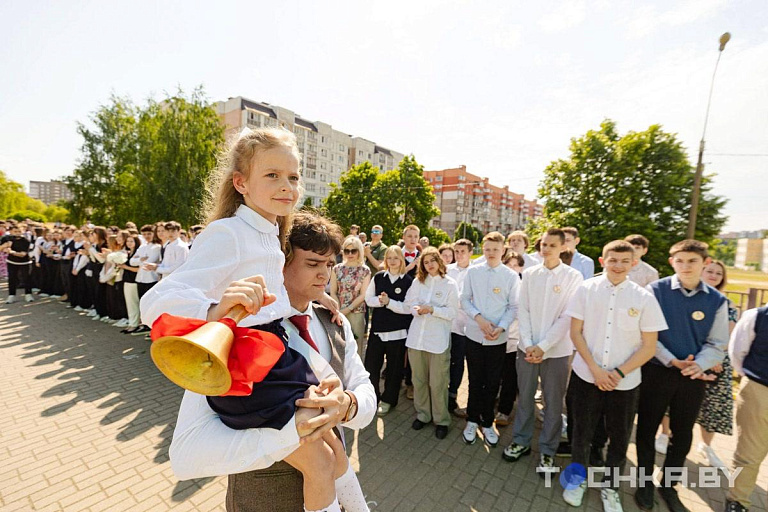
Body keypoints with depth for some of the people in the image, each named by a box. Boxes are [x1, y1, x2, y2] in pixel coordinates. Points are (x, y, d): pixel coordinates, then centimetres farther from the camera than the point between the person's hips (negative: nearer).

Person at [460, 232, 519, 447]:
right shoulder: (472, 272, -2)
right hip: (474, 334, 0)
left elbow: (514, 307, -2)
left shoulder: (511, 276, -4)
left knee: (493, 382, 13)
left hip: (498, 338, 0)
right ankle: (472, 420, 33)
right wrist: (479, 318, -15)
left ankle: (487, 423, 34)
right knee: (475, 381, 13)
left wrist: (500, 328, -16)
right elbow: (464, 299, 0)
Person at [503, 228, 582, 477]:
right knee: (525, 397, 13)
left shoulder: (573, 277, -4)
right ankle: (521, 441, 32)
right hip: (528, 347, 2)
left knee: (553, 402, 11)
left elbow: (567, 317, -10)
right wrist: (528, 344, -9)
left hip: (556, 350, -2)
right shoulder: (529, 274, 3)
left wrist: (543, 346, -14)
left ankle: (547, 450, 29)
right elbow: (523, 310, 0)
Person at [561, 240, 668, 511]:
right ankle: (578, 479, 38)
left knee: (620, 438, 14)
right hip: (586, 376, 0)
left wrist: (619, 373, -11)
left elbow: (649, 346, -3)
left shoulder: (644, 298, -5)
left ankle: (610, 488, 39)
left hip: (625, 382, 1)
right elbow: (576, 332, -4)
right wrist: (595, 369, -10)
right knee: (582, 432, 13)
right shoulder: (586, 289, -6)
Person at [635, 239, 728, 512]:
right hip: (657, 371, -3)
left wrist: (698, 365, -17)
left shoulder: (717, 300, -1)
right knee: (647, 428, 9)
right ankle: (645, 482, 31)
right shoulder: (656, 290, -10)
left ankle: (669, 485, 38)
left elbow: (716, 344, 0)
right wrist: (671, 361, -17)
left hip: (693, 377, 3)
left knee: (683, 435, 16)